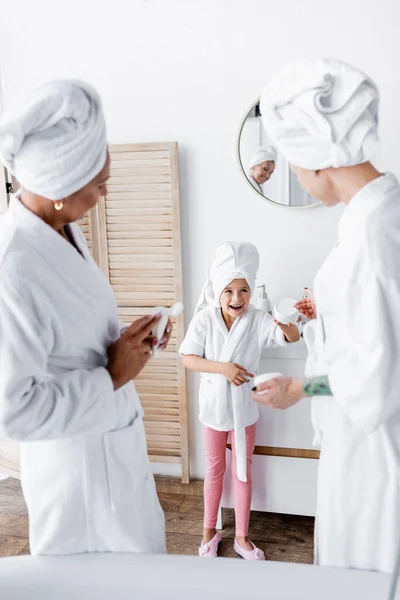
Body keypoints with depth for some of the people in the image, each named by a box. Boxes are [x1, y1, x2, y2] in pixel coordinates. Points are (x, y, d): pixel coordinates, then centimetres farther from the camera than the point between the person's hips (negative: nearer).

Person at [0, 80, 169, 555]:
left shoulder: (63, 229, -2)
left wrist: (127, 340, -3)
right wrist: (113, 375, -22)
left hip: (116, 440, 8)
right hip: (77, 460, -8)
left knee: (140, 561, 26)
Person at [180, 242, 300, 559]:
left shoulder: (258, 319, -14)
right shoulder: (204, 319, -14)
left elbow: (293, 337, -25)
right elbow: (188, 358, -14)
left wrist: (286, 324, -49)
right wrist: (223, 368, -27)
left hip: (244, 406, 1)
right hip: (214, 405, 0)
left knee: (243, 471, 14)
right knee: (215, 470, 16)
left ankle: (242, 537, 30)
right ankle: (210, 531, 34)